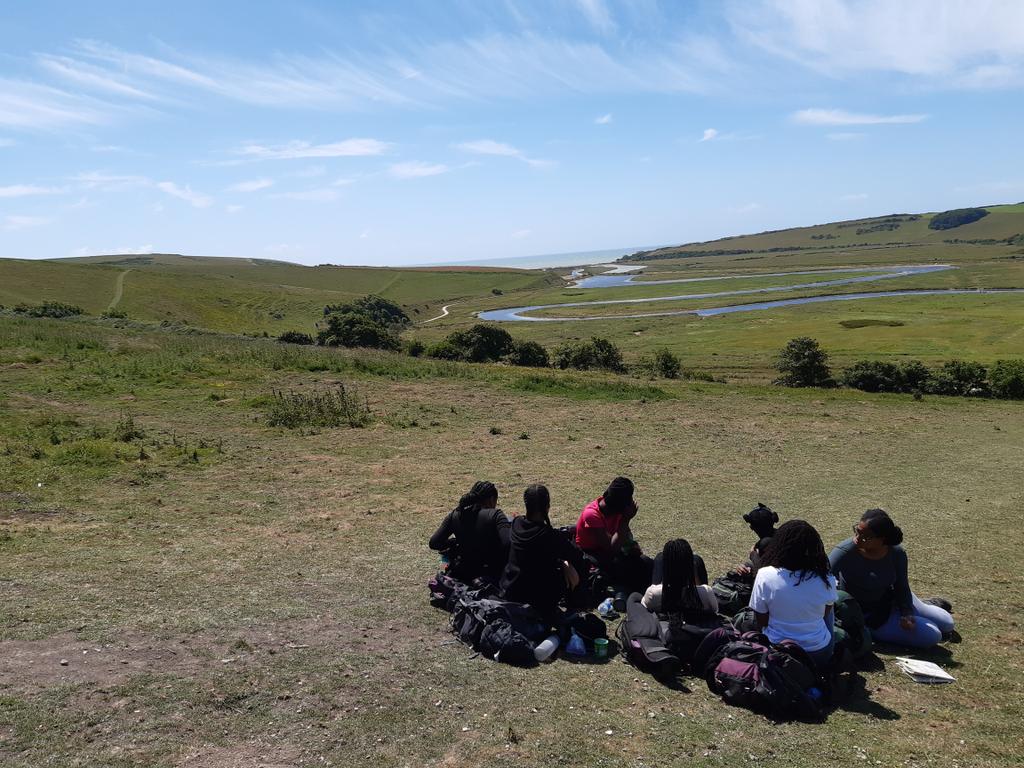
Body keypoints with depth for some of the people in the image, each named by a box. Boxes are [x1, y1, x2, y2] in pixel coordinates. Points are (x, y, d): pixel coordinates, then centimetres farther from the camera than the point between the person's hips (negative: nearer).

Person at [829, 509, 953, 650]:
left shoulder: (896, 554, -18)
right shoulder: (845, 552, -33)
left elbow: (901, 586, -5)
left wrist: (906, 612, -19)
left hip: (891, 598, 5)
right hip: (867, 615, -5)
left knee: (947, 624, 15)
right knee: (931, 636, -11)